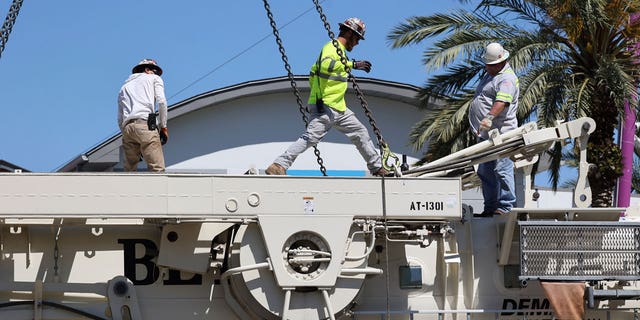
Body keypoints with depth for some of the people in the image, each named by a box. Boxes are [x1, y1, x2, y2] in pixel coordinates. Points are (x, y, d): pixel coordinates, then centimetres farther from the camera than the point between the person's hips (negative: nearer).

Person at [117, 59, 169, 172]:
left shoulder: (124, 87, 33)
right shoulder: (154, 79, 21)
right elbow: (161, 101, 3)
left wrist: (126, 135, 25)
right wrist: (163, 126, 6)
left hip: (127, 128, 5)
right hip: (145, 123, -5)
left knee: (129, 170, 7)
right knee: (157, 169, -12)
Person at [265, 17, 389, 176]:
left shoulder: (339, 50, 21)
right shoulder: (332, 47, -10)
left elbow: (314, 71, 29)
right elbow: (326, 65, -34)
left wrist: (315, 92, 31)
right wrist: (352, 64, -33)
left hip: (339, 108, 10)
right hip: (325, 106, -10)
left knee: (361, 133, 15)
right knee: (311, 137, -21)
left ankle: (377, 168, 25)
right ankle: (279, 165, -25)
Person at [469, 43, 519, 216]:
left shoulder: (507, 79, -12)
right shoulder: (490, 75, 21)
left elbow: (502, 101, -30)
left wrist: (489, 117, -44)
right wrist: (480, 125, 30)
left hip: (500, 133, -11)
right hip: (485, 134, 11)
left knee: (501, 170, -12)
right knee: (485, 172, 13)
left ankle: (505, 207, -10)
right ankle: (490, 207, 20)